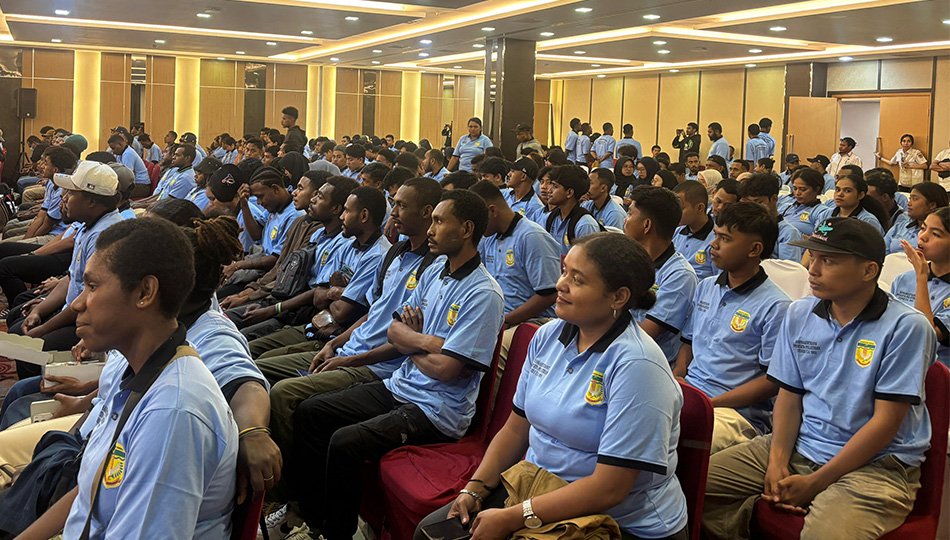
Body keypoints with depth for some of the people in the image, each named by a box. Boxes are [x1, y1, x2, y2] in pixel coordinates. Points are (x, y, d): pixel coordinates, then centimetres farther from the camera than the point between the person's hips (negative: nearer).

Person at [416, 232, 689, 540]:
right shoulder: (549, 336, 2)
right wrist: (474, 489, -4)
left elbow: (609, 487, -24)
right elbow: (516, 428, 10)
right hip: (538, 487, 7)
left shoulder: (635, 366, -22)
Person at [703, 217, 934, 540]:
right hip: (799, 447, 6)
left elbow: (886, 421, -14)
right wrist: (777, 463, -8)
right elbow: (789, 395, 9)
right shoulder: (799, 314, 6)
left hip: (875, 464, -6)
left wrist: (815, 482, -15)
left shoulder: (905, 327, -12)